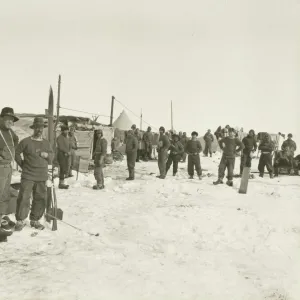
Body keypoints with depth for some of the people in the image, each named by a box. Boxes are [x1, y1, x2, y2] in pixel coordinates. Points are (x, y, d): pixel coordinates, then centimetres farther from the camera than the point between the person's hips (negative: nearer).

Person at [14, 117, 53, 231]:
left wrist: (47, 155, -5)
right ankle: (20, 221, 7)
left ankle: (35, 220, 21)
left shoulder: (46, 143, 10)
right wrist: (22, 164, 2)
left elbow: (51, 157, 16)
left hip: (42, 177, 4)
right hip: (28, 175, -4)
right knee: (24, 198, -6)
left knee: (40, 199, 7)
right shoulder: (26, 141, -3)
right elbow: (16, 153, 5)